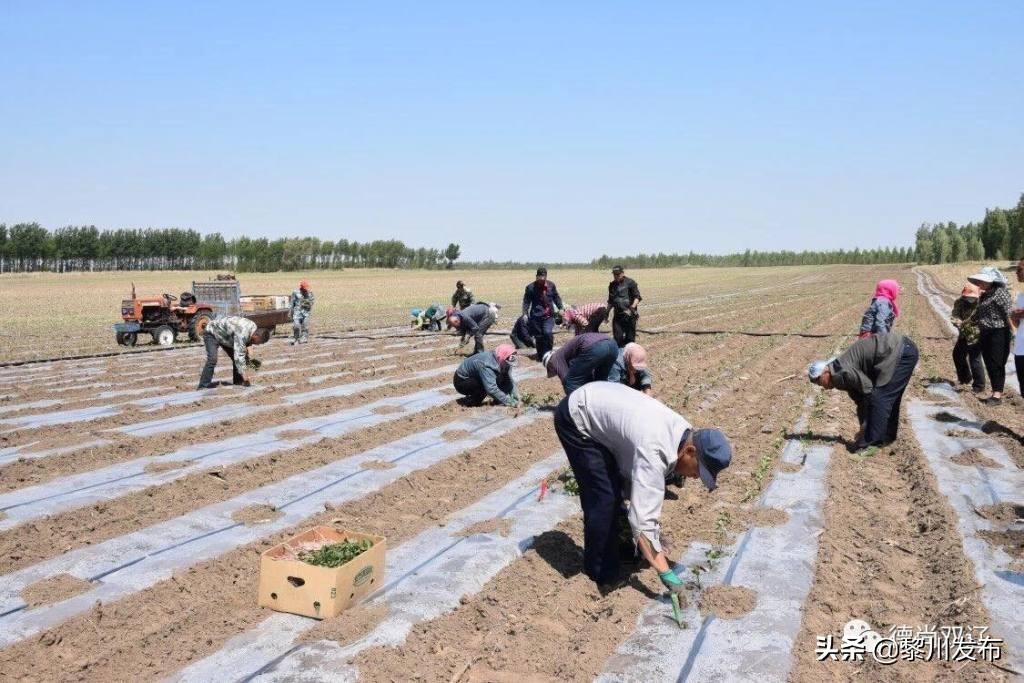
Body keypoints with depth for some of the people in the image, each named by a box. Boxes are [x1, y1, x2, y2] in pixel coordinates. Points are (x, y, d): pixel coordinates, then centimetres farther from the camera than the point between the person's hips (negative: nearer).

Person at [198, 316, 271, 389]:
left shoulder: (253, 327, -12)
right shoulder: (242, 333, -39)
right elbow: (238, 355, -40)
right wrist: (244, 374, -38)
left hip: (224, 335, 9)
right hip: (212, 333, -9)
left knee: (236, 359, 3)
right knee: (212, 360, -24)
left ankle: (238, 382, 13)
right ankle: (204, 387, -21)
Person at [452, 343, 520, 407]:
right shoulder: (486, 365, -37)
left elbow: (509, 380, -7)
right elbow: (491, 389, -43)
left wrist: (515, 396, -20)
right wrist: (509, 401, -40)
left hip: (475, 378, 8)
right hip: (461, 381, -7)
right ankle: (469, 401, -13)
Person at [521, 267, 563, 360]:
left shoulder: (551, 285, 3)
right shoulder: (530, 287, -4)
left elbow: (556, 297, 15)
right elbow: (526, 301, -3)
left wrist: (560, 308, 7)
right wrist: (525, 313, -13)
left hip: (549, 316, 1)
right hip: (536, 316, -1)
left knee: (548, 333, -18)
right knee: (538, 336, 3)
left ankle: (547, 353, -3)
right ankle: (540, 355, 18)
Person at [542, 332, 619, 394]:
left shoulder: (556, 358, 19)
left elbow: (565, 380, 5)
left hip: (594, 347, -9)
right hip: (612, 344, 9)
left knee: (571, 382, 10)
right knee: (601, 380, 31)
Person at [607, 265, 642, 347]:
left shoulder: (630, 282, -3)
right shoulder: (612, 285, 13)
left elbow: (637, 297, -7)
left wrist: (632, 308, -21)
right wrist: (607, 312, 17)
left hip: (629, 316, -4)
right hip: (618, 315, 4)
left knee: (629, 337, 2)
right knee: (618, 338, -2)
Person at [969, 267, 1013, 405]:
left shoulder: (1000, 293, -12)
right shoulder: (984, 295, 14)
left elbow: (1009, 313, -19)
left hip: (998, 333, -9)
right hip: (985, 334, 9)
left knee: (997, 364, -7)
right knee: (989, 364, 10)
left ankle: (997, 395, -4)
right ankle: (995, 393, 18)